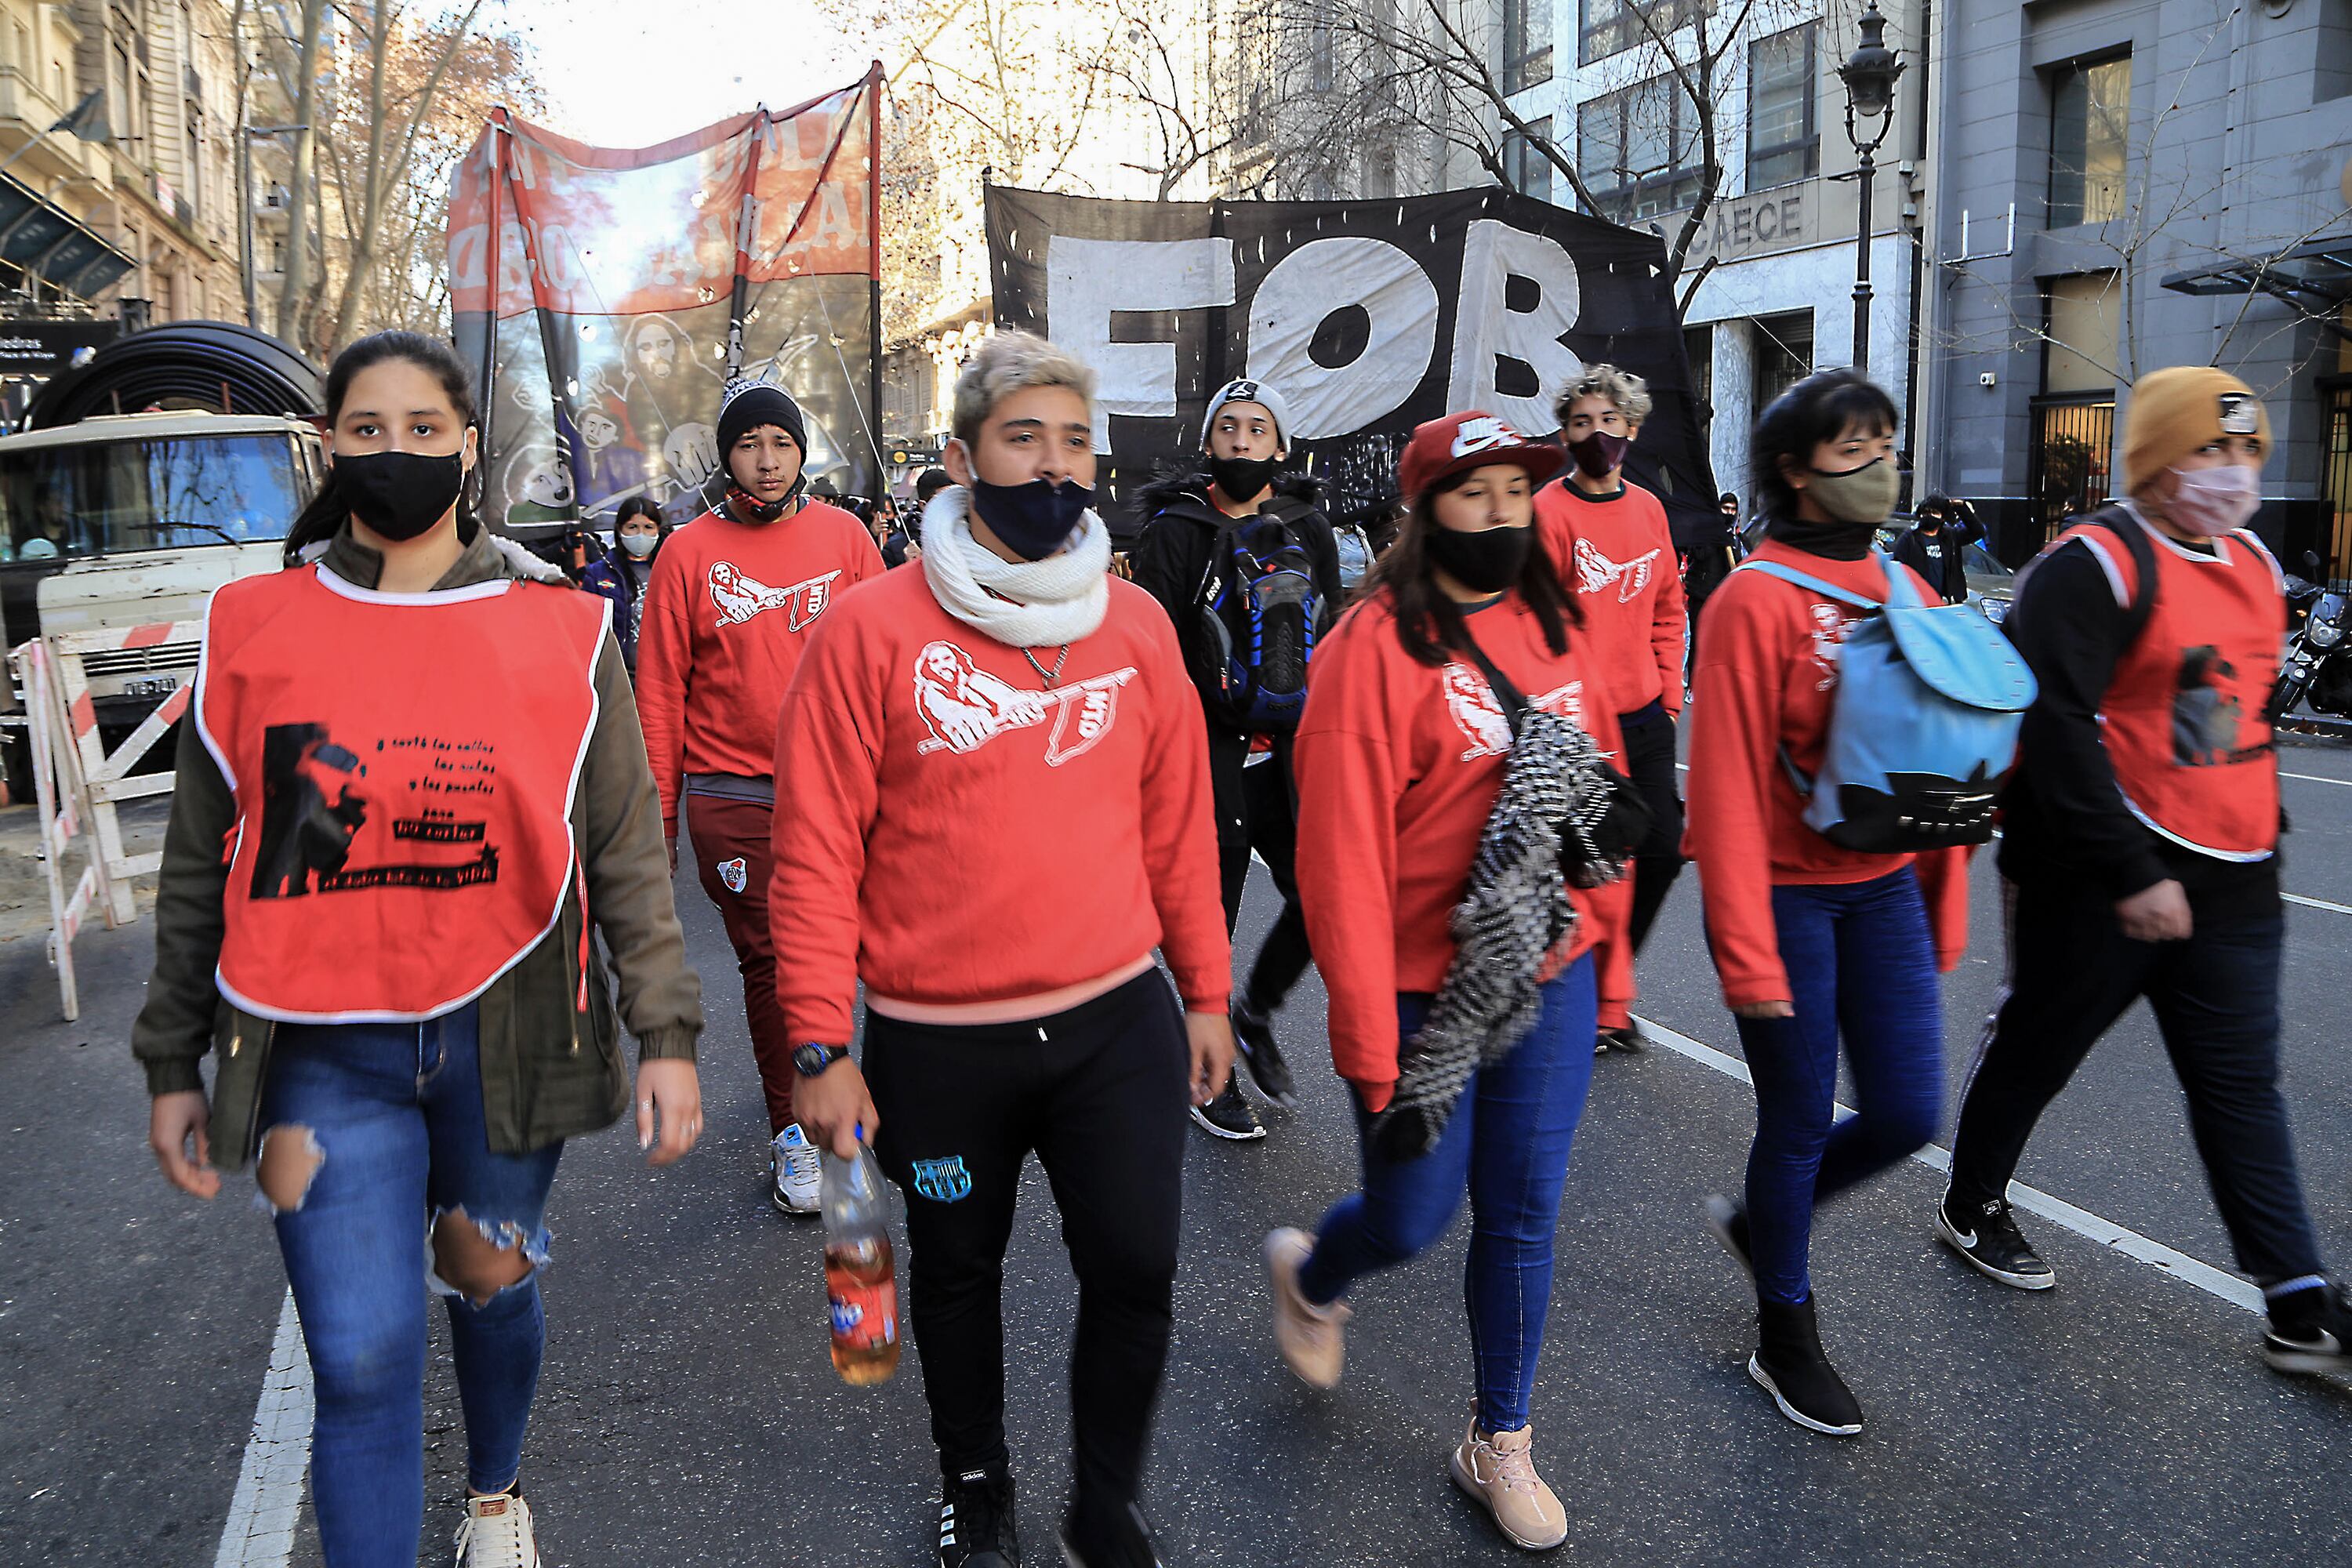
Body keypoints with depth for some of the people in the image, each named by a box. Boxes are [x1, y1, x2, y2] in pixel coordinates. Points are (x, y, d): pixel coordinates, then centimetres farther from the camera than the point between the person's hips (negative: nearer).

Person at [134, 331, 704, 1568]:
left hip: (505, 1033, 1)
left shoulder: (562, 635, -1)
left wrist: (665, 1033, -5)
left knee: (491, 1283, 20)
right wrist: (172, 1062, 11)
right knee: (362, 1359, -4)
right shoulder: (250, 631, 2)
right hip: (322, 1049, 0)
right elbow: (200, 870, 8)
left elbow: (625, 851, 0)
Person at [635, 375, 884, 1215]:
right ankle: (794, 1132, 16)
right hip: (733, 799, -2)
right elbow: (660, 690, 1)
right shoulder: (689, 553, -1)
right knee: (770, 961, 2)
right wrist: (659, 817, -1)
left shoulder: (844, 535, 3)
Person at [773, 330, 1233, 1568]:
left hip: (1118, 1022, 2)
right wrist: (823, 1048, -10)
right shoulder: (875, 631, -11)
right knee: (958, 1267, 19)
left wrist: (1206, 992, 10)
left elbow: (1177, 825, 7)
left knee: (1137, 1268, 4)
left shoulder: (1136, 625, 0)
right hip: (938, 1041, -1)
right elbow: (816, 852, -9)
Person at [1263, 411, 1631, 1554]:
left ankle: (1499, 1444, 32)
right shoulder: (1378, 645, -14)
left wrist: (1608, 953, 10)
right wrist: (1367, 1039, -17)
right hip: (1424, 994, -5)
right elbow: (1343, 854, -17)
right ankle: (1307, 1275, 43)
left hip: (1551, 986, 5)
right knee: (1411, 1219, 8)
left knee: (1522, 1216, 12)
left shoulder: (1556, 629, 5)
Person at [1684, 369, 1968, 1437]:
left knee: (1909, 1114, 6)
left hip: (1883, 889, 6)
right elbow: (1728, 785, -17)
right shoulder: (1757, 600, -14)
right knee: (1800, 1119, 5)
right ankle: (1785, 1339, 27)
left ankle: (1759, 1221, 35)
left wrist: (1943, 907, 13)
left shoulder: (1906, 593, 6)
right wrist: (1748, 953, -18)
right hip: (1785, 894, -6)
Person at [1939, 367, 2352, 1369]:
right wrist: (2132, 873, -23)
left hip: (2231, 886, 8)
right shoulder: (2095, 565, -15)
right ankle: (1971, 1210, 32)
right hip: (2100, 887, -7)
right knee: (2038, 1050, 10)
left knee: (2241, 1083, 9)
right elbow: (2055, 730, -23)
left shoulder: (2253, 564, 13)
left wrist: (2261, 850, 22)